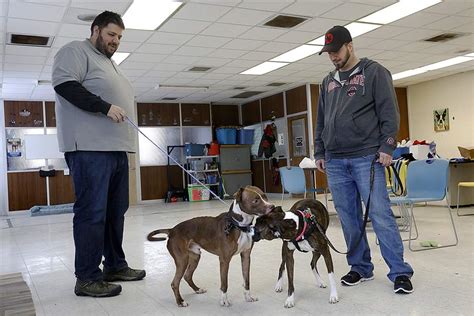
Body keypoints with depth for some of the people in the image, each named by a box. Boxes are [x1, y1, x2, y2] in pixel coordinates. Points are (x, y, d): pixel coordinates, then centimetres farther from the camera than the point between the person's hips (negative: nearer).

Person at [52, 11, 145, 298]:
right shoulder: (76, 51, 1)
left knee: (116, 210, 11)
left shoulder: (110, 64, 28)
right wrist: (105, 107, -19)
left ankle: (115, 266, 20)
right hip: (90, 148, -9)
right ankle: (87, 278, -3)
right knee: (93, 212, -9)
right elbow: (64, 84, -14)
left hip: (116, 148, 9)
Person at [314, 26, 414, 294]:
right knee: (349, 218, 6)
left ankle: (400, 272, 2)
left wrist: (387, 147, -12)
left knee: (380, 214, -7)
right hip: (335, 161, 5)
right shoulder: (328, 81, 18)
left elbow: (389, 112, -3)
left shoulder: (374, 72, 3)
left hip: (367, 158, -5)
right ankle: (361, 267, 18)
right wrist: (319, 152, 15)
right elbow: (321, 121, 21)